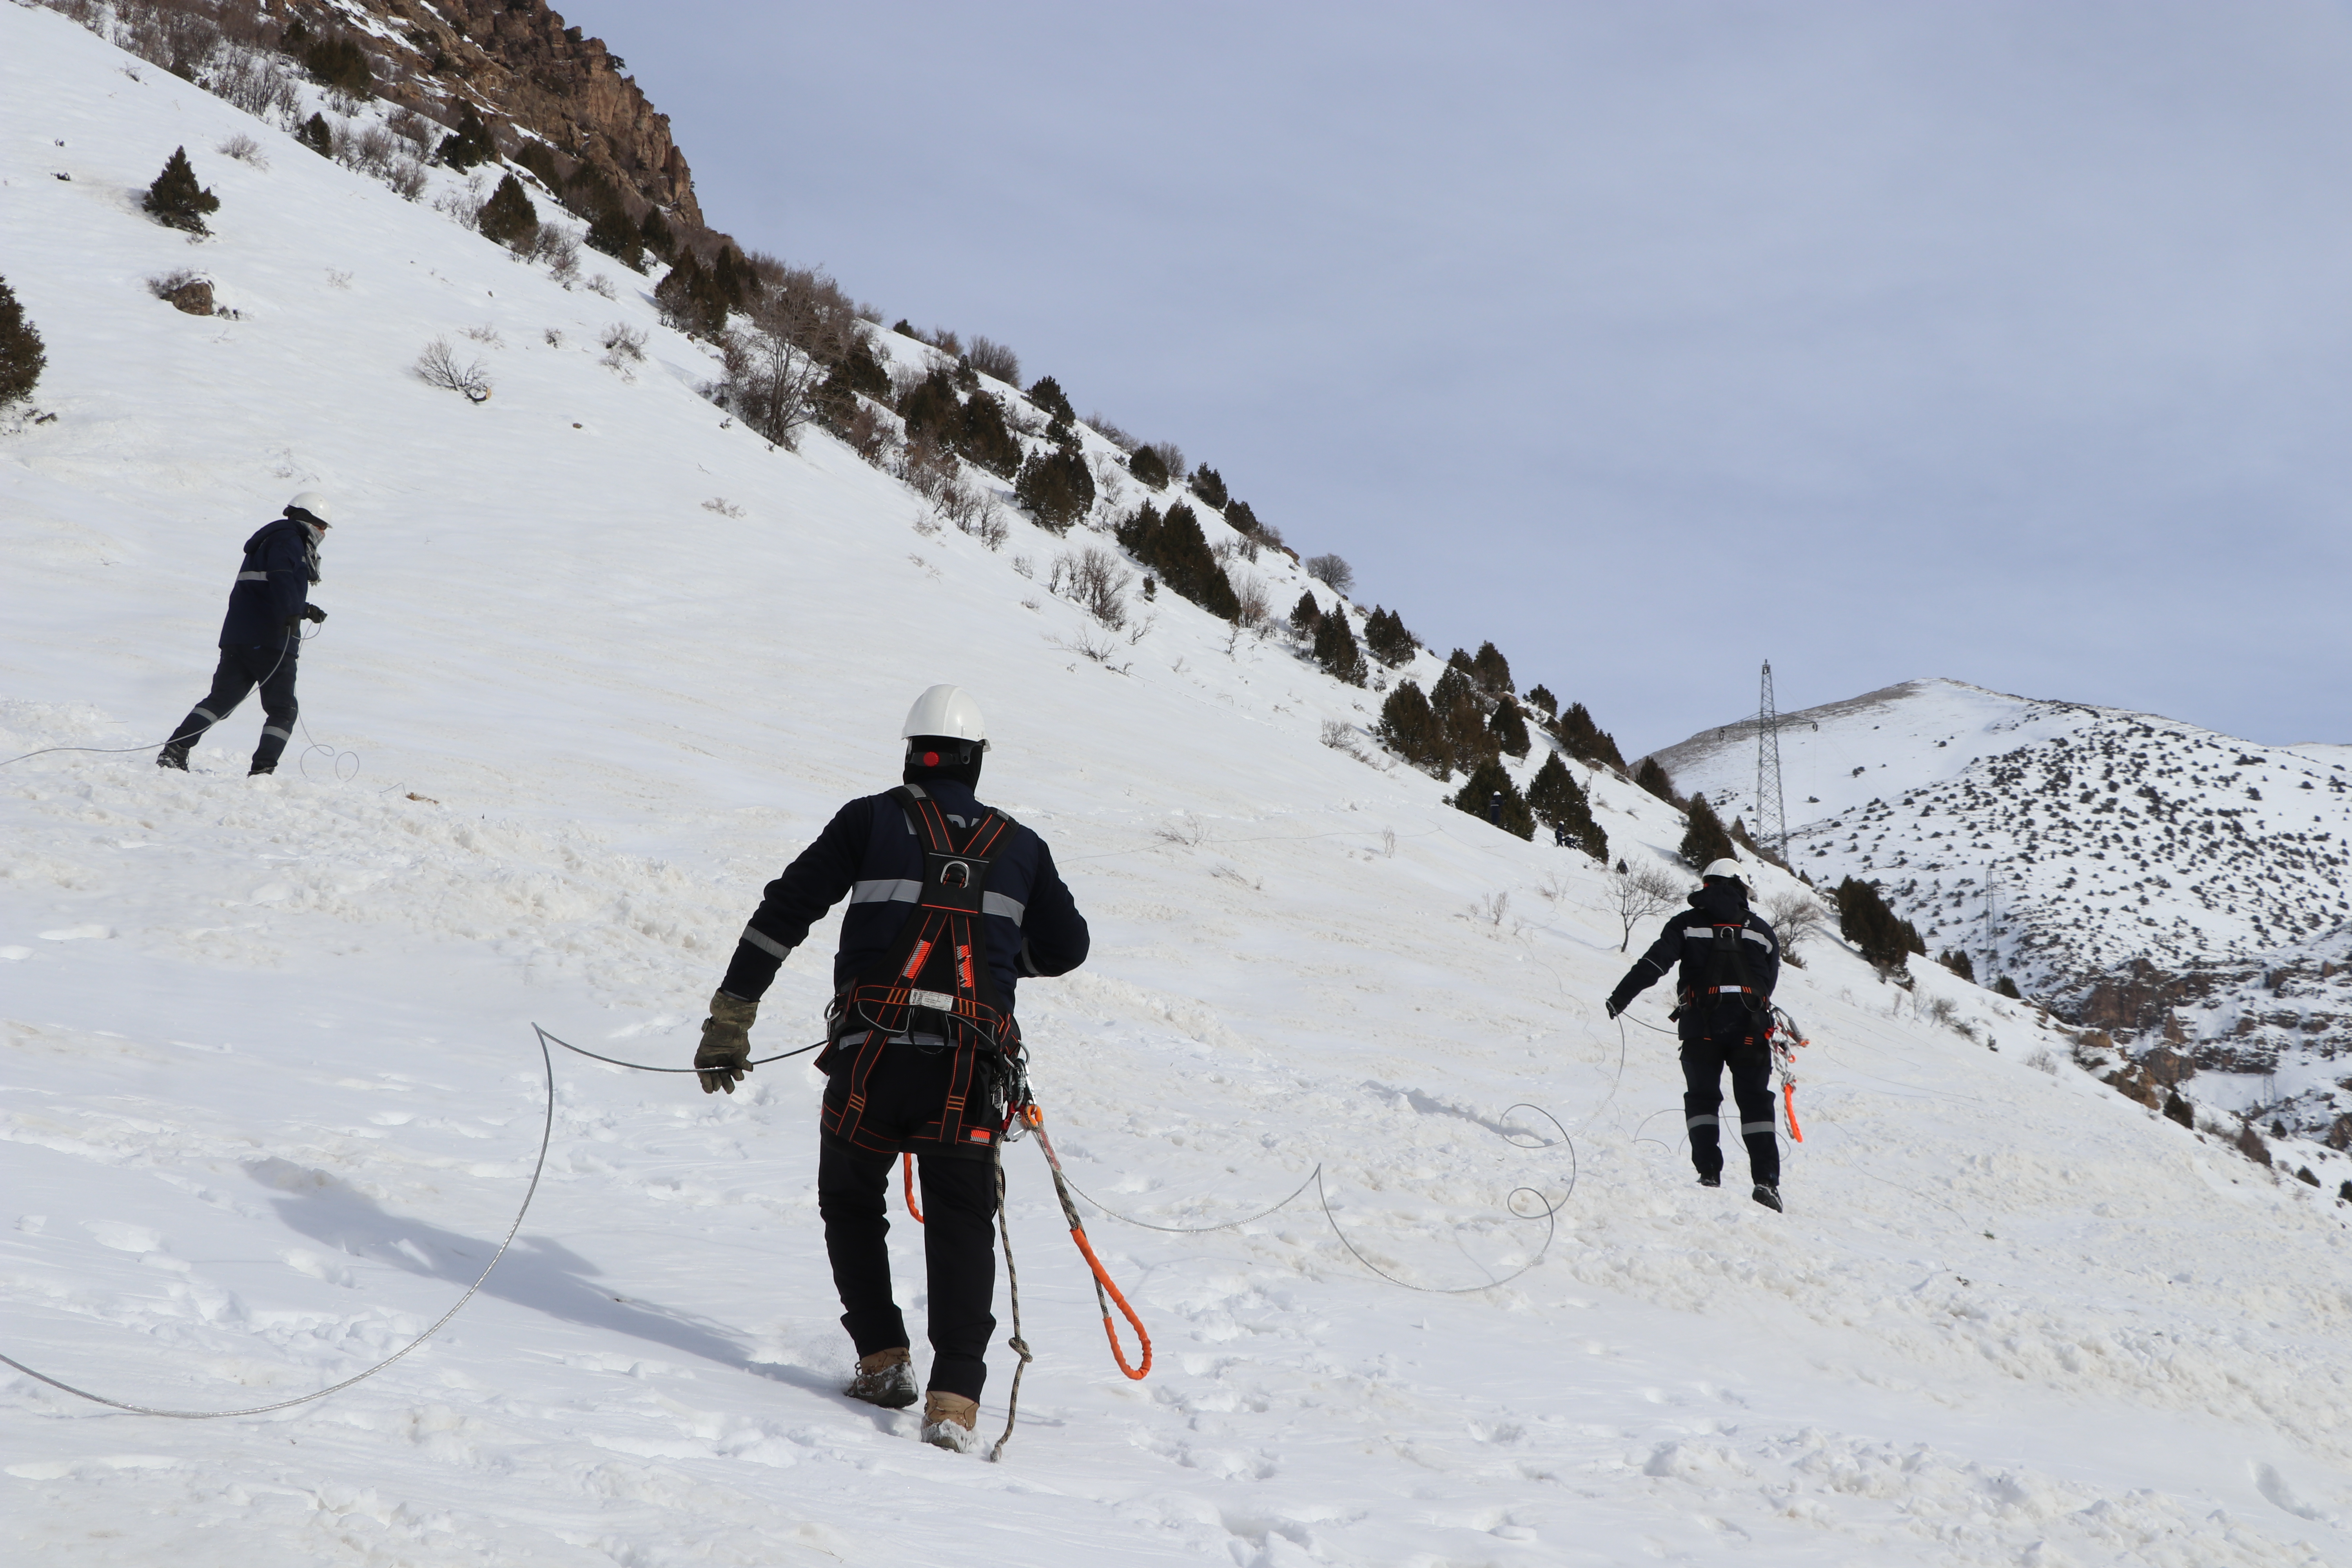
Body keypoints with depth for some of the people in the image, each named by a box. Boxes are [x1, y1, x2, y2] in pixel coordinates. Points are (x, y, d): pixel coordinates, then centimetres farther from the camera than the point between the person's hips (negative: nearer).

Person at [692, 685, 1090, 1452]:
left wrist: (731, 1018, 9)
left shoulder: (870, 821, 9)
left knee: (850, 1204, 21)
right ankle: (955, 1396, -10)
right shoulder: (1019, 845, 15)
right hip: (973, 1065, 1)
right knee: (961, 1225, 4)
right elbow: (1066, 948, 24)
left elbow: (784, 911, 6)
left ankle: (882, 1359, 15)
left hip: (873, 1054, -1)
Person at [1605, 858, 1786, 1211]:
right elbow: (1769, 983, 16)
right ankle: (1767, 1182, -6)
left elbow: (1654, 963, -4)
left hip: (1701, 1024, -1)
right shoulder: (1762, 930, 14)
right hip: (1750, 1028, 1)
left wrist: (1621, 996, -4)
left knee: (1702, 1098, 11)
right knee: (1755, 1102, 5)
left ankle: (1709, 1173, -2)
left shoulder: (1687, 924, 7)